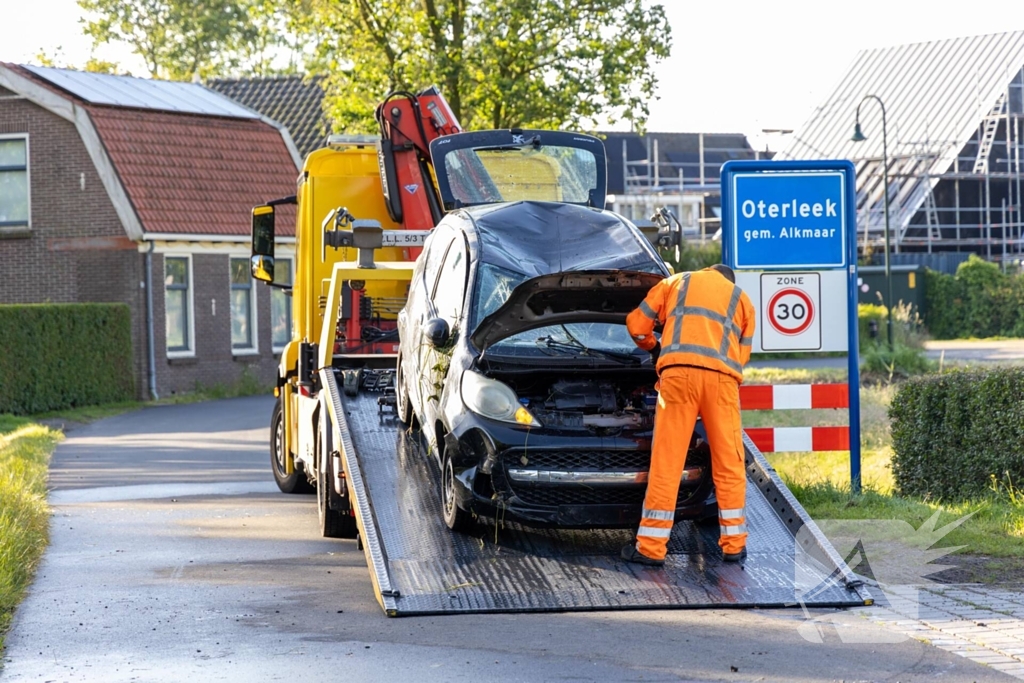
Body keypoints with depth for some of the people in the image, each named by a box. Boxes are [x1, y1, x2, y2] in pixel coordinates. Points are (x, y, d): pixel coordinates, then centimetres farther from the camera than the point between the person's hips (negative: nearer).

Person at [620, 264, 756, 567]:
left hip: (678, 371, -1)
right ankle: (734, 544, 12)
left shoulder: (677, 282, 26)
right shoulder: (742, 300, 28)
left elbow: (637, 324, 24)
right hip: (722, 377, 1)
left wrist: (652, 347, 42)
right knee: (729, 463, 9)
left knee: (666, 461, -2)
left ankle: (651, 546, -1)